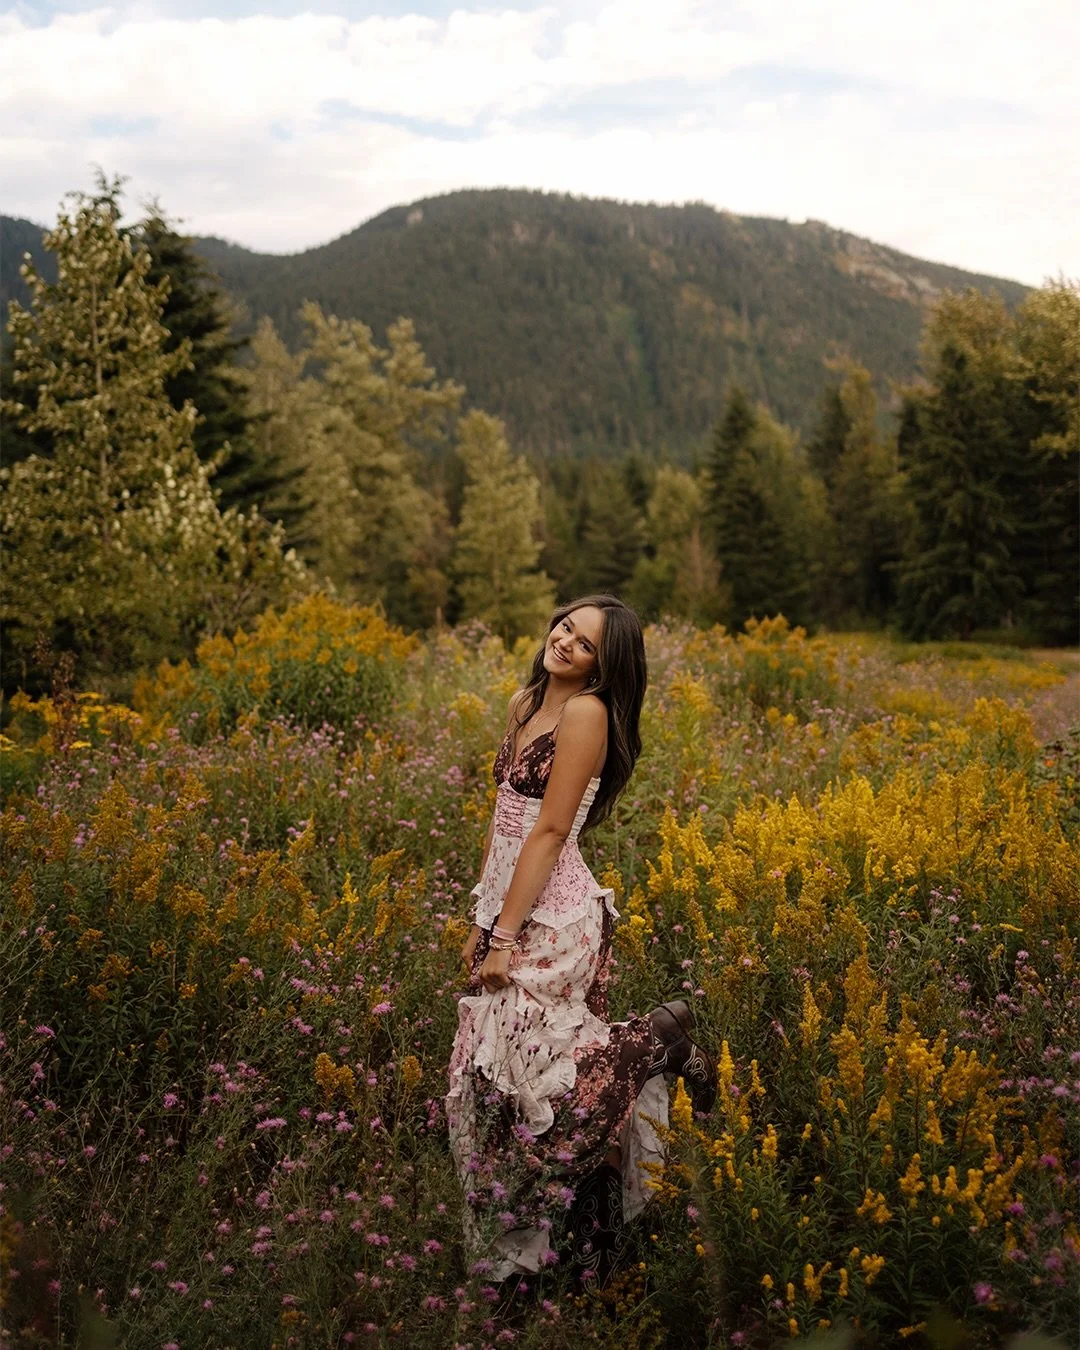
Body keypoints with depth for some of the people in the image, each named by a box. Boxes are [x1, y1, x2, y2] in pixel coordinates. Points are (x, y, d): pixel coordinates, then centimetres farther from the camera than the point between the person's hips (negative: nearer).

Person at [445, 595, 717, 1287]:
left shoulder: (586, 712, -14)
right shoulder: (525, 703, 11)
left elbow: (550, 831, -17)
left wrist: (505, 934, -17)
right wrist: (484, 920, 14)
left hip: (553, 917, -8)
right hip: (513, 906, 8)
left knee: (526, 1066, -10)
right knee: (493, 1067, 10)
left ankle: (664, 1037, 11)